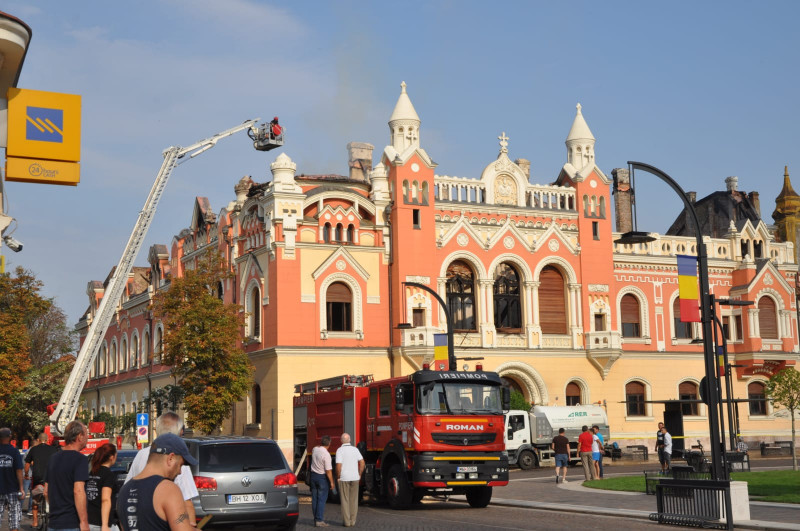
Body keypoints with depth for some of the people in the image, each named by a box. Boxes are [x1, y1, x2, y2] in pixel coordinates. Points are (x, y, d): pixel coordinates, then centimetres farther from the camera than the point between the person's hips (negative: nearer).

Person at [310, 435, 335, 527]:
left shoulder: (314, 449, -1)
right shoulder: (326, 454, -20)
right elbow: (328, 470, -19)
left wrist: (320, 444, 15)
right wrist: (332, 482, -11)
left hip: (313, 475, 7)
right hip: (322, 477, -7)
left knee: (314, 498, 11)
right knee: (322, 499, -3)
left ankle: (316, 519, 15)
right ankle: (319, 520, -6)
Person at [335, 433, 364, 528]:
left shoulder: (340, 450, -8)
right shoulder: (355, 449, 4)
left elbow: (338, 466, -15)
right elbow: (362, 463, 0)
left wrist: (338, 477, -2)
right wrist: (359, 475, 9)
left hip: (344, 478, -3)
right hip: (355, 478, 3)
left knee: (345, 500, 4)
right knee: (354, 500, 10)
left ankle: (347, 522, 3)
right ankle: (353, 521, 11)